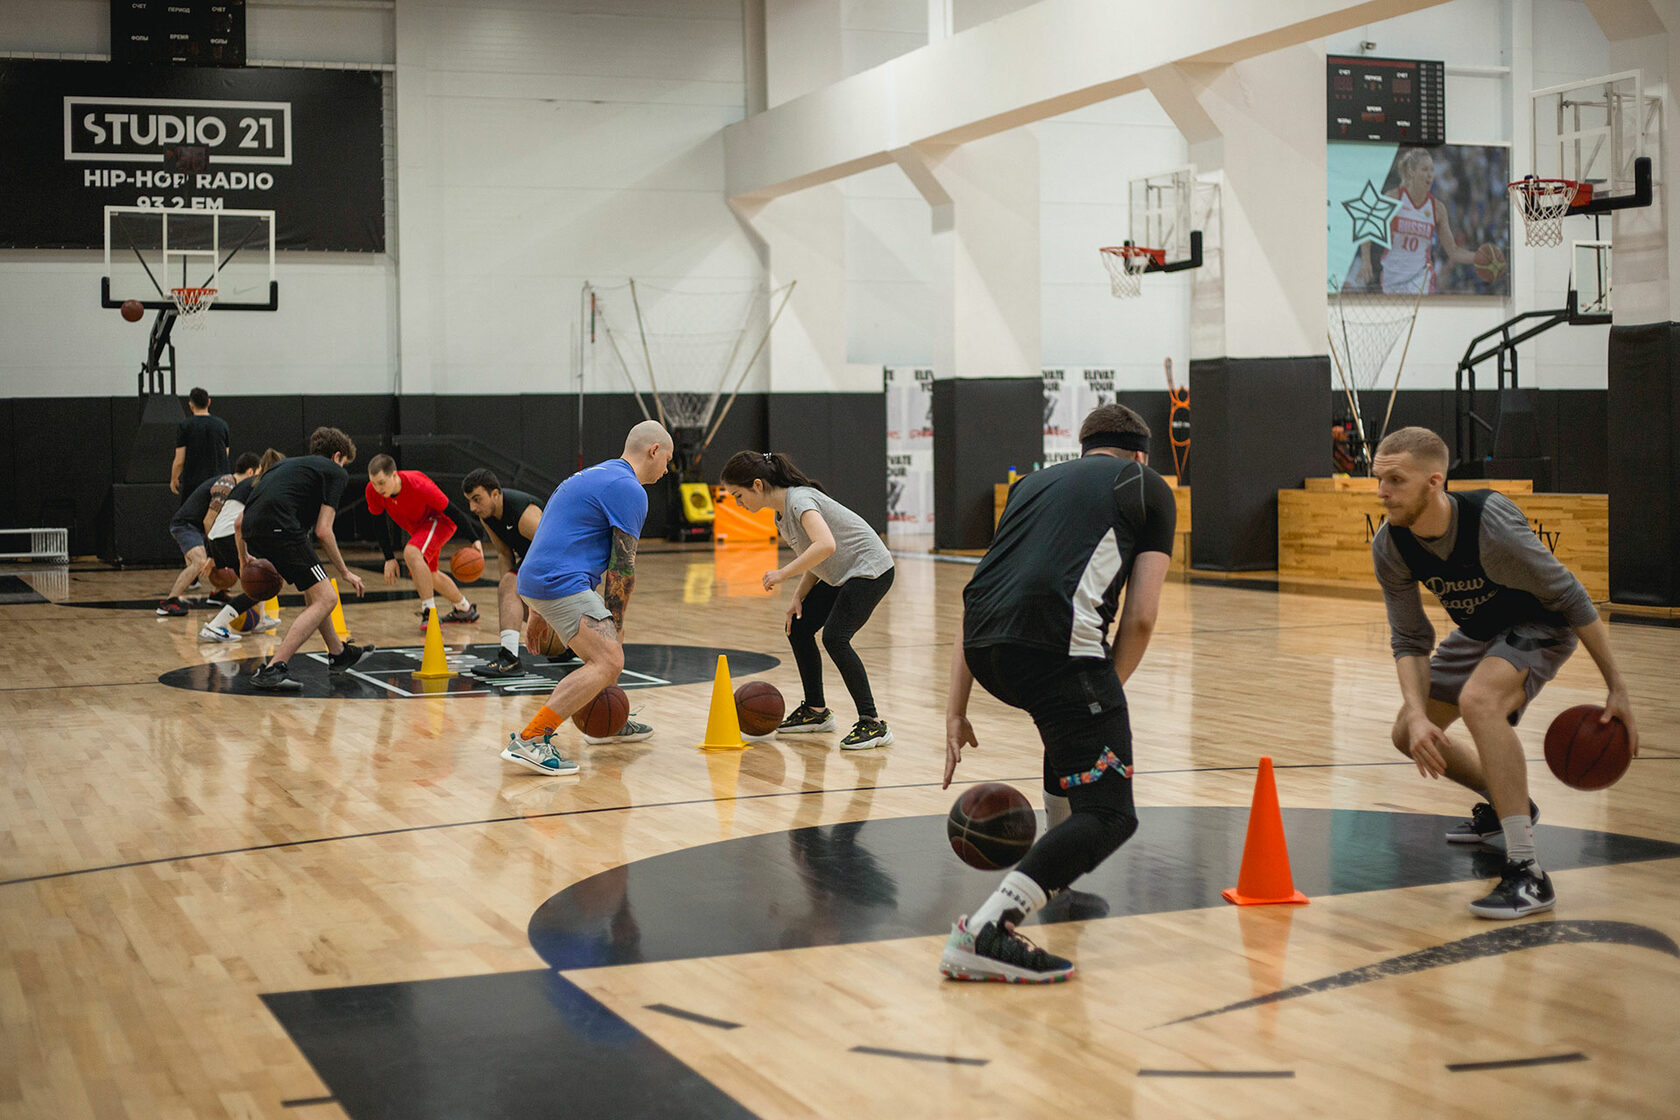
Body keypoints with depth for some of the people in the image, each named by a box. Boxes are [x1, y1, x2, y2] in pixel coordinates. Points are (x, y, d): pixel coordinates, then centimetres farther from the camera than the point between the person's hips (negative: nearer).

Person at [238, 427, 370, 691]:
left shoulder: (284, 465, 33)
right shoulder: (335, 472, 13)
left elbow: (239, 522, 29)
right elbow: (323, 531, 2)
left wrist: (244, 563, 37)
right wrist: (345, 573, 11)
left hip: (252, 531, 8)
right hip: (281, 529, -8)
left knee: (315, 592, 26)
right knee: (325, 599, -3)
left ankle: (339, 653, 40)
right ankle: (273, 669, -15)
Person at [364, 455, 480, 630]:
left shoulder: (418, 486, -36)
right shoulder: (372, 491, -22)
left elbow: (450, 509, -27)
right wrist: (389, 558, -10)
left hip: (439, 520, -8)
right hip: (418, 528, 8)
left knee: (412, 553, -34)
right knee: (428, 575, 23)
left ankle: (429, 612, -30)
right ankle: (464, 609, 46)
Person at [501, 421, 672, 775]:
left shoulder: (597, 475, 25)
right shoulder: (628, 489, -8)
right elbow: (622, 566, -10)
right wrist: (615, 622, -2)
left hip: (538, 582, 11)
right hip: (561, 583, -11)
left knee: (609, 645, 26)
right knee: (608, 662, -19)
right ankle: (529, 741, -27)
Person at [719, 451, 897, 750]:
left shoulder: (800, 500, -23)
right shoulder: (781, 515, 7)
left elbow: (826, 546, -39)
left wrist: (783, 574, -31)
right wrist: (798, 597, 1)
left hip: (870, 570, -10)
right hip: (841, 575, 10)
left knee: (834, 638, -22)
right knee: (797, 628, 11)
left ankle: (873, 723, -18)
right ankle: (816, 711, 25)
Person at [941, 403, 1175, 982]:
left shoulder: (1036, 480, 33)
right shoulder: (1149, 487, 21)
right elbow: (1140, 618, 10)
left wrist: (956, 711, 27)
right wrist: (1106, 694, 22)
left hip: (984, 649, 7)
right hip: (1056, 641, -7)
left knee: (1068, 726, 37)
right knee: (1109, 815, -3)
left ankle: (1059, 875, 47)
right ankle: (986, 930, -21)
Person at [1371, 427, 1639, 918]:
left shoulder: (1493, 526, -36)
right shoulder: (1389, 547, -19)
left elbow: (1571, 599, -25)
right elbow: (1410, 642, -11)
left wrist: (1617, 688, -23)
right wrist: (1418, 716, -28)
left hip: (1541, 626, -7)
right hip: (1477, 631, 7)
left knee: (1478, 699, -35)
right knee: (1408, 734, 8)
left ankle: (1527, 873, -34)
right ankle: (1504, 805, 36)